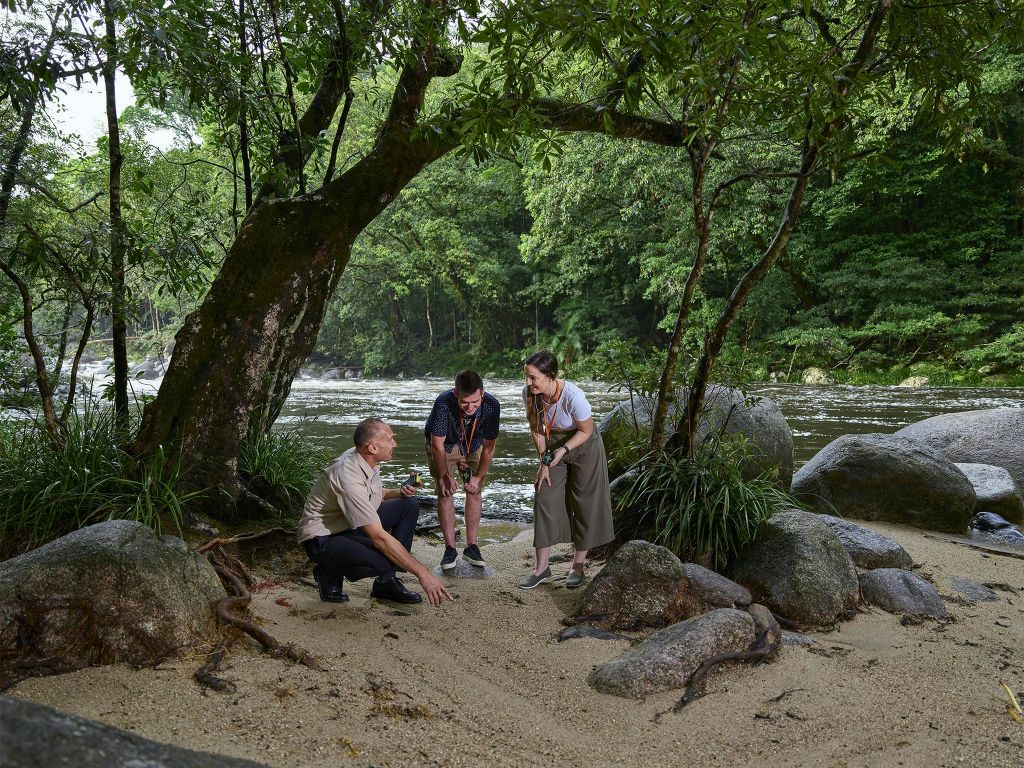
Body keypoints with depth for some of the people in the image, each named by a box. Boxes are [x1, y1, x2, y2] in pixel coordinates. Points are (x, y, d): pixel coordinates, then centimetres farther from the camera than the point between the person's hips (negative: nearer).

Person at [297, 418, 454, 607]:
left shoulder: (367, 459, -3)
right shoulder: (348, 477, -32)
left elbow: (375, 495, 21)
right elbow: (379, 537, -35)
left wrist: (399, 492, -2)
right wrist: (422, 572, -34)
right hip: (323, 539, -10)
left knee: (409, 506, 0)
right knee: (383, 561, -35)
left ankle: (386, 583, 0)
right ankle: (329, 574, -3)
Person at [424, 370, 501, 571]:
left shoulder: (491, 405, -32)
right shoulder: (444, 403, -40)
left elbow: (488, 447, -18)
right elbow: (437, 445, -30)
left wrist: (478, 477, -16)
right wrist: (444, 476, -23)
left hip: (472, 445, 2)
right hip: (443, 444, -2)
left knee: (475, 491, -3)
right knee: (445, 492, -9)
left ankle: (471, 547, 7)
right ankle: (450, 549, -2)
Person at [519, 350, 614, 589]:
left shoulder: (573, 396, -35)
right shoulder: (528, 393, -20)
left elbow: (586, 431, -18)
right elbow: (536, 429, -5)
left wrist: (563, 450, -29)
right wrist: (544, 462, -6)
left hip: (584, 447, -4)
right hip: (553, 447, 4)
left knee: (584, 504, 3)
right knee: (544, 500, 0)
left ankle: (578, 566, 19)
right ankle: (542, 568, 9)